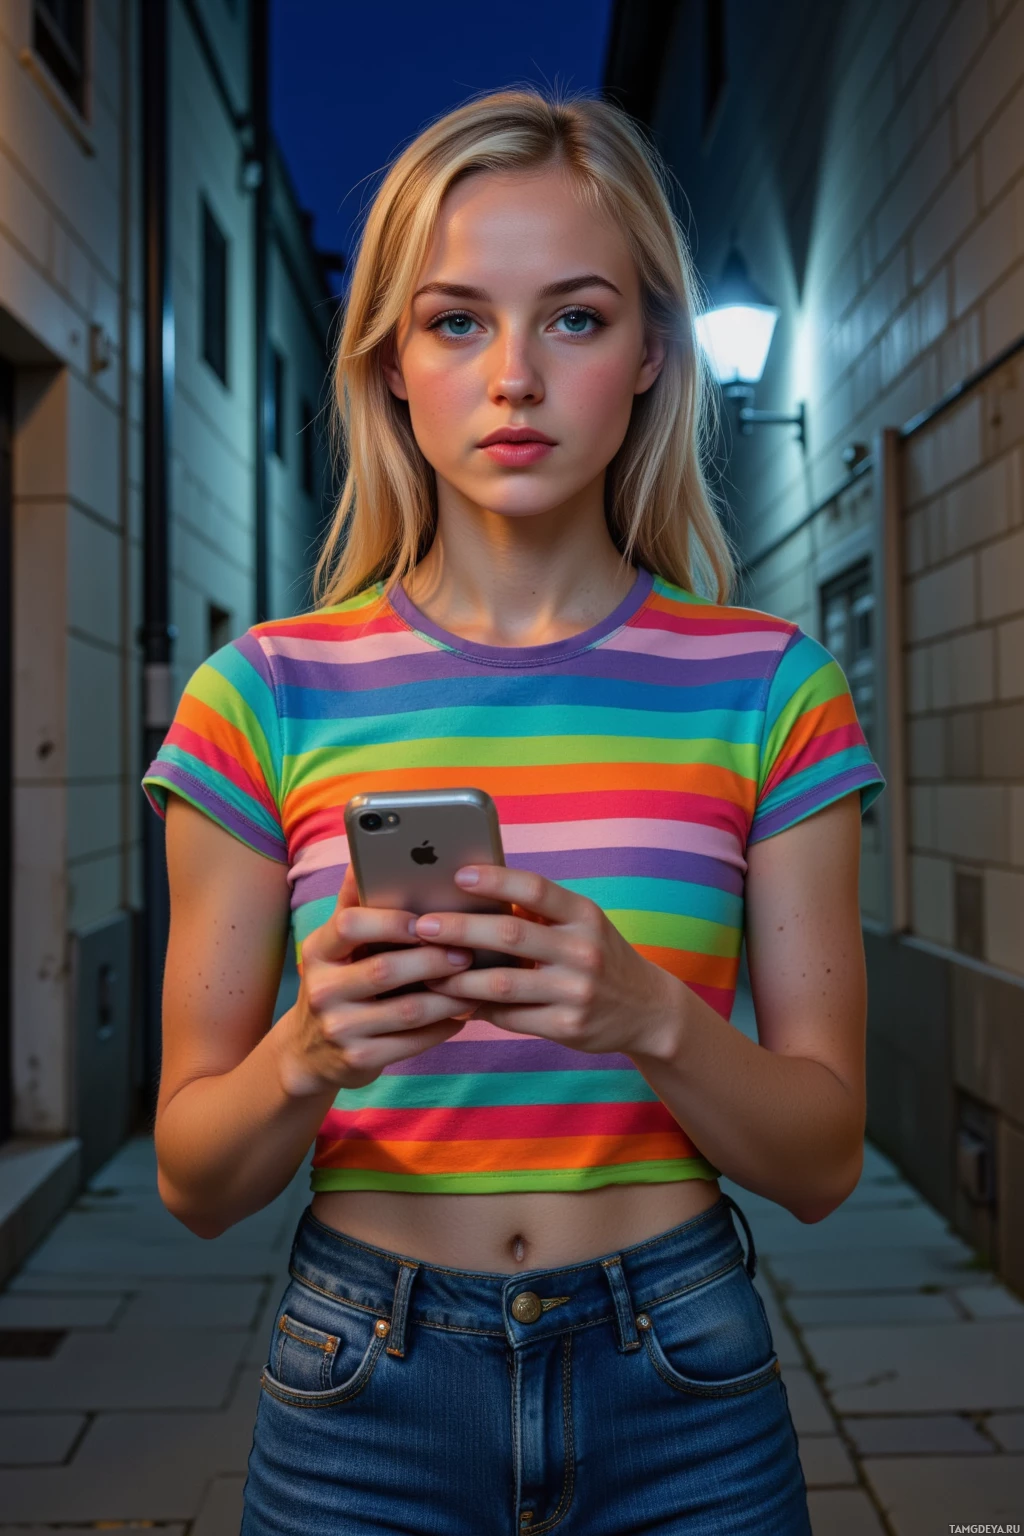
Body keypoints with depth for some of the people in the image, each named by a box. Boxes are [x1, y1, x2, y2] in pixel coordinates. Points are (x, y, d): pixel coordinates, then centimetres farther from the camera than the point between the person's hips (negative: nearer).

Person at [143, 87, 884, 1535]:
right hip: (361, 1393, 1)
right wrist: (306, 1058, -24)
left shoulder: (767, 686, -6)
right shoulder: (268, 693, -7)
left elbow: (824, 1158, -4)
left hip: (682, 1390, 1)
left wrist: (652, 1017, -24)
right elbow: (193, 1179, -3)